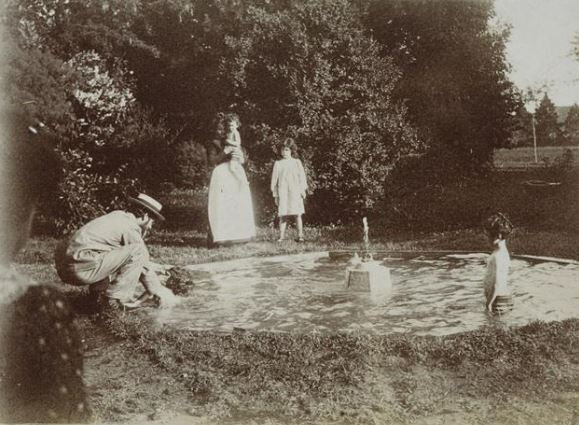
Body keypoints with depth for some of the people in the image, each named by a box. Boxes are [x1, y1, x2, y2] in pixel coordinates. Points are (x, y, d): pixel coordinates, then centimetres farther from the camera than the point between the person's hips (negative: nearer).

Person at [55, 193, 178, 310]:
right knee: (137, 252, -11)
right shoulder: (130, 227, -6)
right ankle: (118, 297, -7)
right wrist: (160, 293, 9)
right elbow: (144, 266, -3)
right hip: (82, 268, -10)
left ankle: (98, 289, 13)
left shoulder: (117, 216, 22)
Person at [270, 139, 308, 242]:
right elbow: (274, 179, 12)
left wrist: (303, 190, 0)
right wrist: (275, 195, 8)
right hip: (283, 192, 1)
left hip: (295, 191, 0)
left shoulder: (296, 162, 11)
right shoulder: (278, 163, 12)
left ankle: (300, 235, -1)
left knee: (297, 214, -3)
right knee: (283, 215, -5)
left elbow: (302, 176, 9)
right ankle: (281, 236, -4)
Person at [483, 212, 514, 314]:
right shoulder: (503, 251, 8)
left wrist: (489, 303, -18)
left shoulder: (497, 256, -22)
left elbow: (497, 283, -24)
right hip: (503, 296, 10)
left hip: (498, 298, -10)